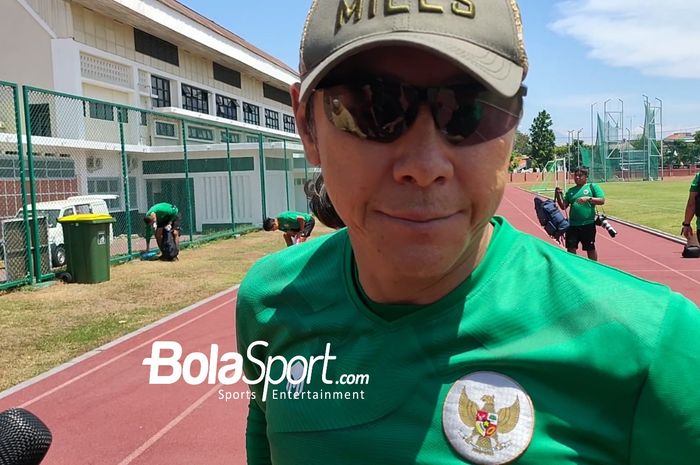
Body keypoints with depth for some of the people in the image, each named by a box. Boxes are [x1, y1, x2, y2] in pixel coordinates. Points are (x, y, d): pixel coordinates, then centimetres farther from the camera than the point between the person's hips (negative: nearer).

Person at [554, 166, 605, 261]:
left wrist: (588, 199, -21)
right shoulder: (571, 191, 14)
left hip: (588, 224, -4)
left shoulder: (592, 186, 3)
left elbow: (601, 200, -7)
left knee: (590, 248, 7)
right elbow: (563, 206, 11)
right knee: (571, 248, 6)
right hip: (572, 224, 4)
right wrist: (558, 195, -4)